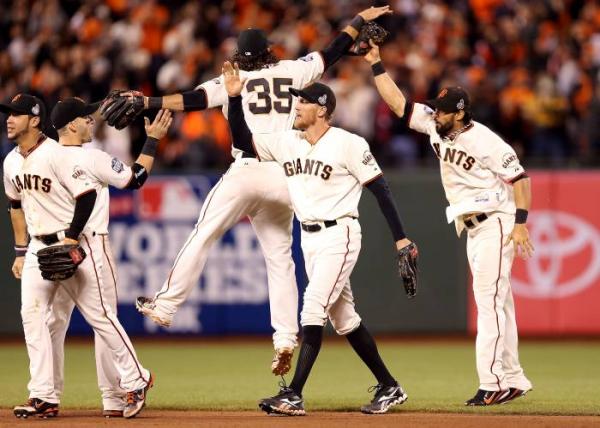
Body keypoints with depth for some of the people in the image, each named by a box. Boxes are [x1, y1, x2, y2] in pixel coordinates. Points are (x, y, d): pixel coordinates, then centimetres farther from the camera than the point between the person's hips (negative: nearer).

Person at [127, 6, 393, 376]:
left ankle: (166, 305, 2)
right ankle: (285, 338, -1)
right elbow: (333, 53, 23)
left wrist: (148, 103, -9)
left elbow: (194, 100, -7)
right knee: (280, 256, 8)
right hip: (283, 177, 3)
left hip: (247, 172, -3)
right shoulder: (292, 72, 13)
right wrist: (360, 19, 36)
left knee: (203, 236, 5)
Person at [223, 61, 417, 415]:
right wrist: (235, 98, -4)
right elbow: (243, 141, 8)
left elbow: (380, 188, -10)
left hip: (339, 236, -8)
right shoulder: (288, 142, 7)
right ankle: (389, 388, 21)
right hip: (310, 239, 8)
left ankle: (294, 396, -19)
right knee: (343, 317, 12)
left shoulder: (349, 145, -11)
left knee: (314, 308, -15)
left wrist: (400, 237, -12)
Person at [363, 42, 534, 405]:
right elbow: (398, 103, 7)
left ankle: (493, 382, -19)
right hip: (472, 228, 8)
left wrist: (521, 222, -23)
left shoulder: (486, 141, -17)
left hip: (496, 222, -8)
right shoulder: (436, 126, 4)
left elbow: (520, 177, -15)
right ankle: (513, 380, 14)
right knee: (495, 302, 10)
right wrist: (376, 65, 0)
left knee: (489, 298, -15)